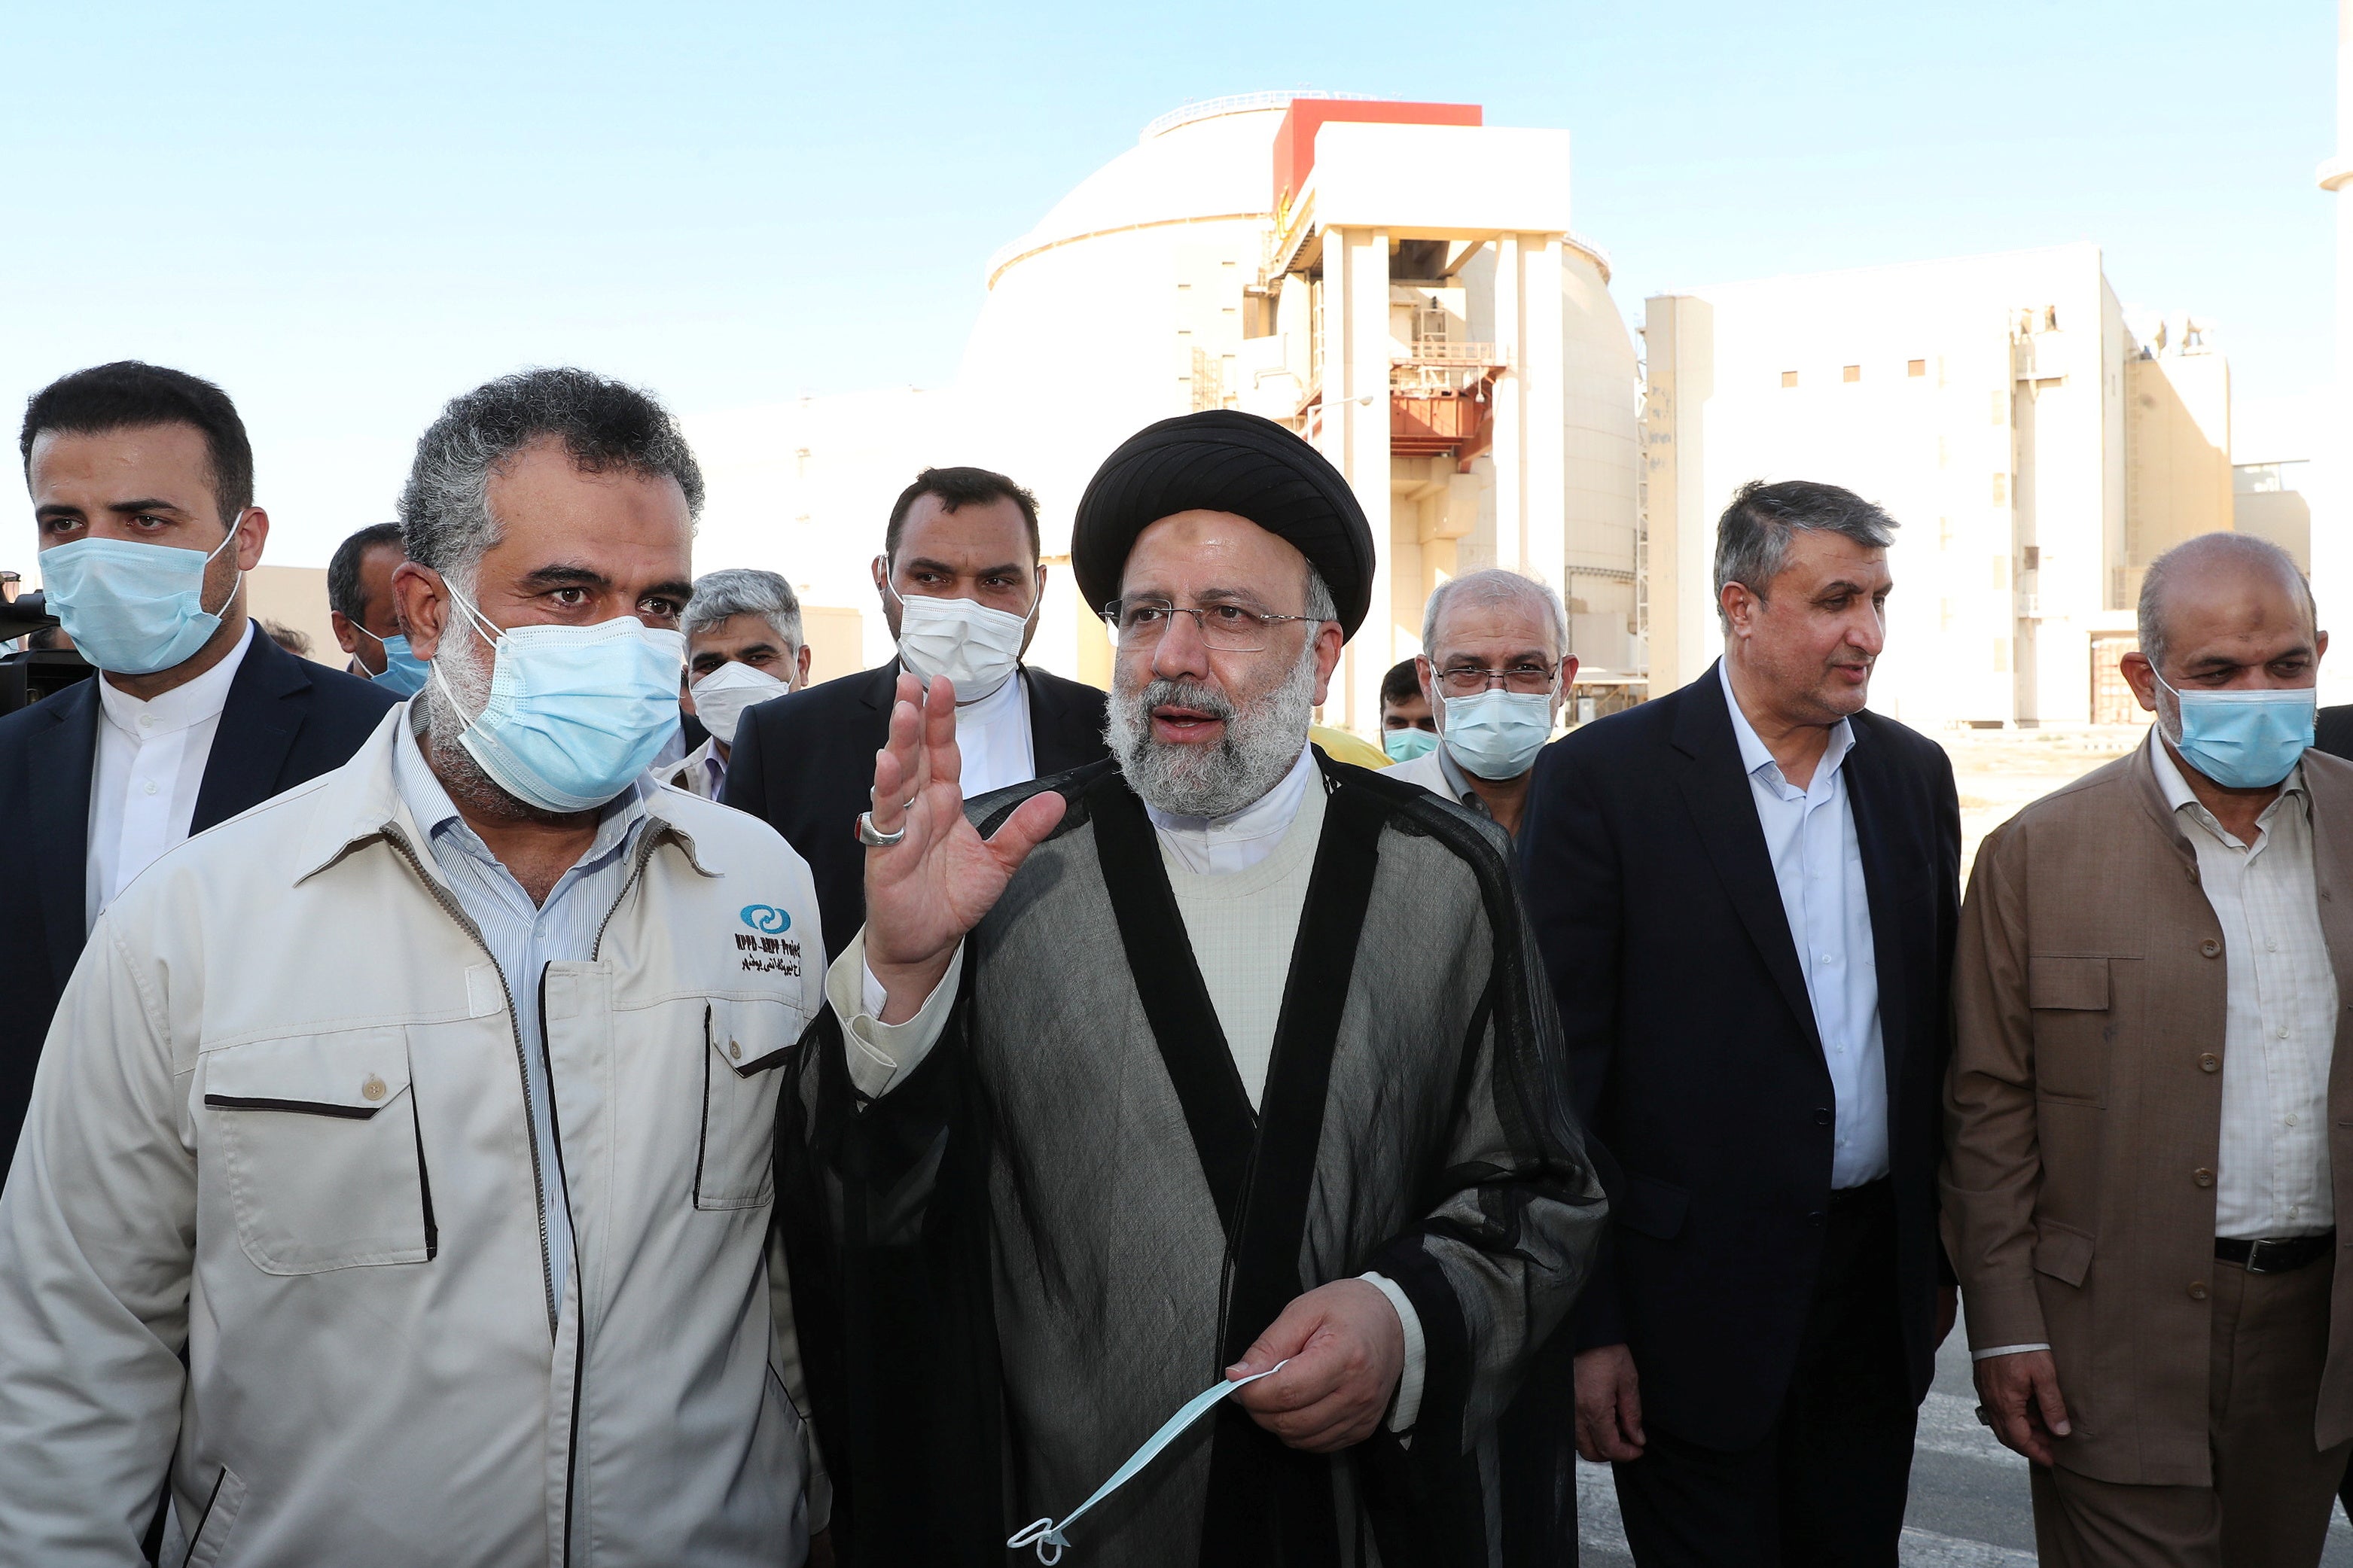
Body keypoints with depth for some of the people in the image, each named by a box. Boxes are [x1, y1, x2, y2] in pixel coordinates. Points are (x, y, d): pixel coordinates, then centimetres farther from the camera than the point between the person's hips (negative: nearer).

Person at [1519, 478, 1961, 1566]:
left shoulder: (1914, 773, 6)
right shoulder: (1601, 779, -12)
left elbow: (1934, 1026, 13)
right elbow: (1559, 1067, -12)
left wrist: (1940, 1255, 14)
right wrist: (1584, 1327, -12)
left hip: (1877, 1286, 5)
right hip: (1694, 1298, -5)